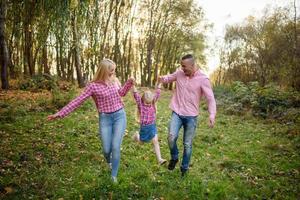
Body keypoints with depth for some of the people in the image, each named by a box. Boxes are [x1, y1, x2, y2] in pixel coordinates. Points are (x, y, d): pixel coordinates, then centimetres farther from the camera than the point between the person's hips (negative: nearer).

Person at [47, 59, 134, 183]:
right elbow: (78, 101, -11)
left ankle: (114, 175, 11)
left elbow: (121, 93, 22)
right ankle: (109, 162, 41)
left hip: (120, 115, 2)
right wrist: (60, 113, -16)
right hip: (105, 118, -2)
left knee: (115, 147, -7)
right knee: (106, 149, 1)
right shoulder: (93, 86, -10)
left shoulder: (115, 80, 2)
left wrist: (130, 83, 5)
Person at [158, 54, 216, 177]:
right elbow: (169, 78, 17)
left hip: (191, 116, -2)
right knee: (171, 137, -16)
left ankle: (184, 168, 27)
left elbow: (210, 99, -12)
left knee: (187, 144, 7)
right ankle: (174, 158, 13)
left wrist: (212, 115, -27)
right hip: (177, 113, 2)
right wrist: (162, 79, -9)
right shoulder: (179, 73, -1)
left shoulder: (203, 79, -11)